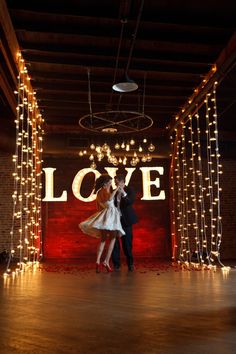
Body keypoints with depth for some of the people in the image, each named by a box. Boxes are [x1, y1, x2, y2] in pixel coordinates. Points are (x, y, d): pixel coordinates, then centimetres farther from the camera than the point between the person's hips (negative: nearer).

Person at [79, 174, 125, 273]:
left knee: (102, 239, 11)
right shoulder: (106, 190, -8)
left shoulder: (98, 193, 16)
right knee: (112, 239, -1)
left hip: (103, 215, 8)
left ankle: (98, 261, -2)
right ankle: (106, 261, -10)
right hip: (111, 214, -8)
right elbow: (109, 198, -30)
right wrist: (116, 189, -17)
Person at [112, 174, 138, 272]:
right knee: (114, 242, 3)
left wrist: (123, 193, -26)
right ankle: (116, 264, 13)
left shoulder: (129, 190, -1)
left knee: (127, 242, 2)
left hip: (126, 220, -4)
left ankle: (130, 263, 17)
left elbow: (130, 202, -15)